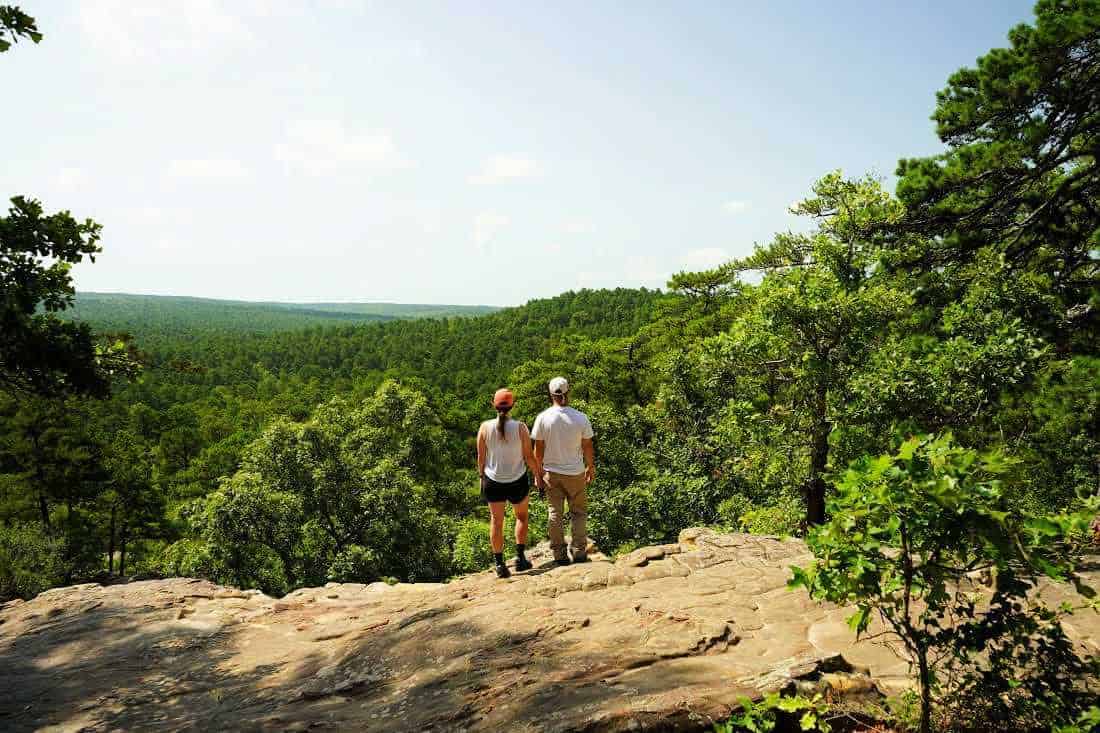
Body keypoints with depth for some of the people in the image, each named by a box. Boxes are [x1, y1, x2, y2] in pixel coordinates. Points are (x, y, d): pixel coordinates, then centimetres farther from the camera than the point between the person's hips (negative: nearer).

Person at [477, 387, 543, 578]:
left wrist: (482, 475, 13)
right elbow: (529, 457, -8)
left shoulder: (485, 427, -10)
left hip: (493, 480, 1)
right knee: (521, 516, 21)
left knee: (496, 520, 13)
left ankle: (499, 563, 14)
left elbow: (481, 457, -3)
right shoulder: (520, 427, -14)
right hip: (517, 480, -1)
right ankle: (520, 557, 16)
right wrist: (538, 475, 6)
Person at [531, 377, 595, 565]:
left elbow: (538, 449, -5)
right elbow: (587, 447, -5)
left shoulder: (543, 418, -11)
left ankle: (559, 554, 17)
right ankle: (579, 552, 14)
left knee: (555, 513, 12)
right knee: (578, 513, 13)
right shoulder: (580, 418, -12)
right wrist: (591, 467, 12)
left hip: (551, 472, 1)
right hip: (576, 472, -1)